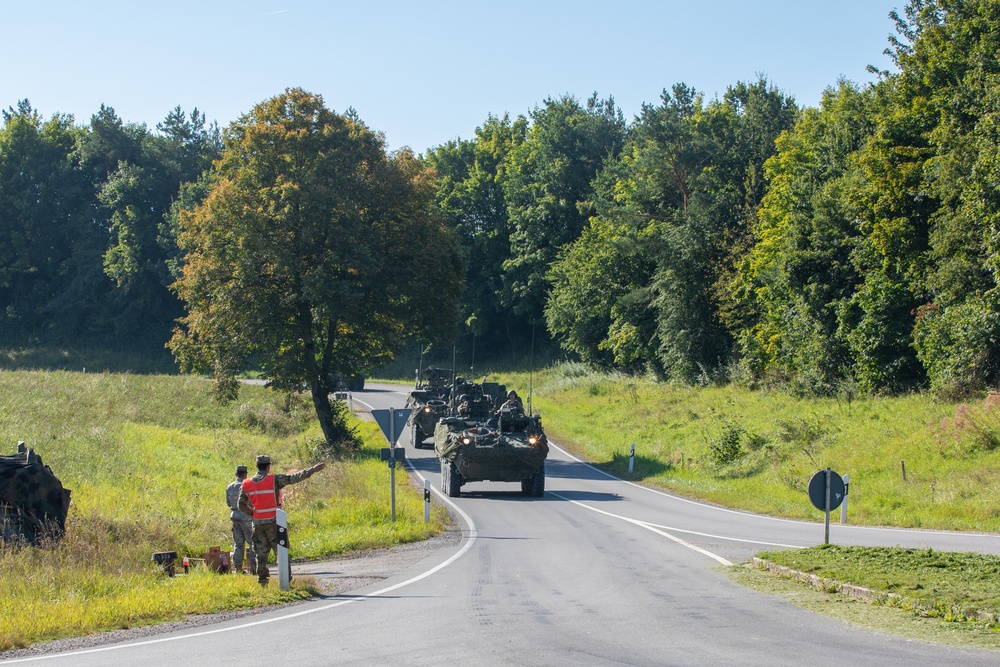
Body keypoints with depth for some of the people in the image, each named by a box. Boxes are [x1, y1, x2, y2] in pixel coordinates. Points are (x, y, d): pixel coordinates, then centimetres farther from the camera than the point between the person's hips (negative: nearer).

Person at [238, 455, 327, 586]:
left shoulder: (246, 484, 3)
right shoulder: (274, 480, -9)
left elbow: (242, 506, 7)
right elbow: (294, 478, -11)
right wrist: (313, 470, -7)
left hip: (257, 523, 3)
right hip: (273, 522, -3)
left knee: (261, 554, 9)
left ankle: (262, 582, 8)